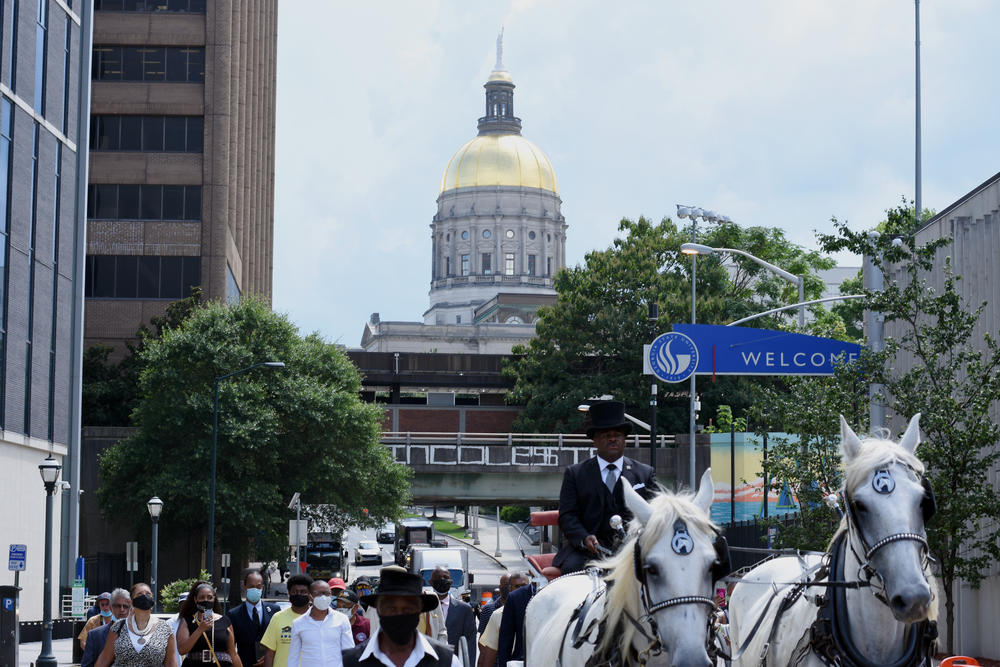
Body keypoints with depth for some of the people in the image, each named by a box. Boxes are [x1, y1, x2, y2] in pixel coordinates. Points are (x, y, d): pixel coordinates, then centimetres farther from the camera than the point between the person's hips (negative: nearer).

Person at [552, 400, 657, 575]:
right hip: (586, 549, 0)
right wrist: (584, 538, -16)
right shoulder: (575, 473, 14)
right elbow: (567, 515, 5)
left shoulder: (645, 474, 17)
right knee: (571, 568, -32)